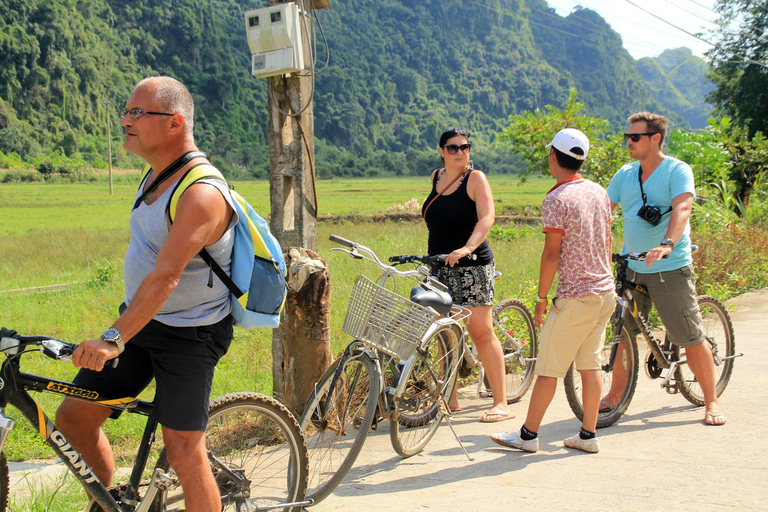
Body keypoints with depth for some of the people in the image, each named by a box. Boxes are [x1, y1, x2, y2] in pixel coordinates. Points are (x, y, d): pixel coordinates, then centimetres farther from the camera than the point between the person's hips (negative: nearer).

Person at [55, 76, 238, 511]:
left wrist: (114, 339, -38)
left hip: (189, 335, -9)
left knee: (184, 450, -8)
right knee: (74, 417, 8)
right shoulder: (157, 173, 6)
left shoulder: (202, 193, -24)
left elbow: (165, 276, -32)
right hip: (139, 319, 9)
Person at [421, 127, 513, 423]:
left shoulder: (475, 178, -7)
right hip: (439, 267, 6)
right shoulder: (436, 178, 12)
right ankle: (450, 400, 18)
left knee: (481, 332, -8)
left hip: (472, 266, -6)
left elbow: (487, 217, -21)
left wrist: (467, 248, -36)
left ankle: (501, 403, -3)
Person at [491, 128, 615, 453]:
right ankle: (588, 435, 16)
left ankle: (528, 434, 9)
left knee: (548, 368, 1)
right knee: (590, 365, 12)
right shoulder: (599, 192, 9)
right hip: (605, 292, 8)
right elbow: (607, 242, 15)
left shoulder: (557, 199, -14)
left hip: (575, 296, -8)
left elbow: (552, 253, -15)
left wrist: (541, 297, -8)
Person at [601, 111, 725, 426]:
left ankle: (711, 401, 13)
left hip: (670, 269, -5)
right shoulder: (624, 174, 9)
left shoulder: (677, 170, -8)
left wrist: (667, 244, -40)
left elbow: (682, 208, -23)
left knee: (691, 337, -1)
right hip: (631, 269, 5)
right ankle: (614, 396, 23)